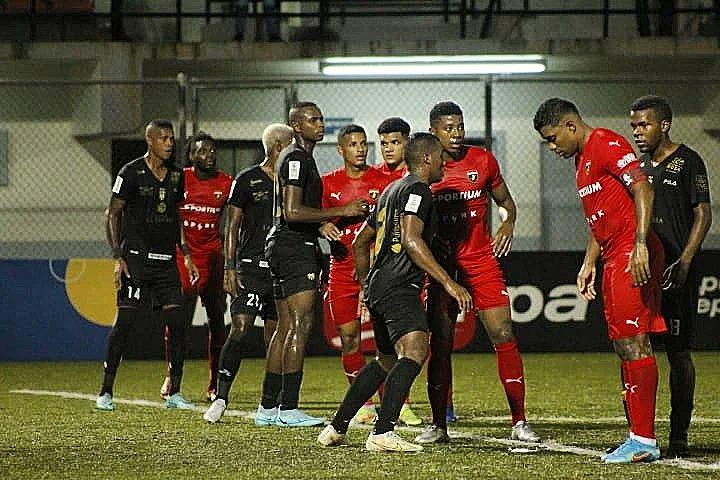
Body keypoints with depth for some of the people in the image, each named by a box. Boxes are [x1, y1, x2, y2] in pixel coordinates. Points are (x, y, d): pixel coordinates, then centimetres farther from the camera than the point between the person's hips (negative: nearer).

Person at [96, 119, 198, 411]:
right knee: (125, 321, -8)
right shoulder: (131, 173, -6)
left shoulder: (176, 175, 12)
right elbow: (113, 215, -4)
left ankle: (174, 393, 6)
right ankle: (105, 392, -1)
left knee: (177, 324, -2)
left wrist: (187, 256, 16)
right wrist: (118, 258, -11)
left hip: (167, 261, 5)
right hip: (137, 258, -5)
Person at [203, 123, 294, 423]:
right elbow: (232, 227, 0)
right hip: (251, 266, -5)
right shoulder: (247, 180, -1)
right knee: (240, 329, -14)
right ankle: (221, 398, -10)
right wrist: (230, 267, -7)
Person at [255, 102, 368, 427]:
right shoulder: (297, 158, -12)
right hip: (294, 247, -11)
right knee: (301, 323, -13)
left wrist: (320, 226, 20)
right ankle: (288, 409, -17)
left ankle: (267, 407, 14)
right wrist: (340, 212, -19)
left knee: (286, 327, 12)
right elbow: (292, 211, -22)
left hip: (282, 245, 11)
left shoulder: (297, 157, 20)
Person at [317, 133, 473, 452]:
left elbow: (360, 242, 32)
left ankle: (336, 428, 28)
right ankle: (382, 434, -37)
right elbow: (411, 240, -21)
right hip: (398, 285, -11)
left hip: (377, 288, 11)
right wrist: (448, 283, -24)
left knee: (387, 360, 24)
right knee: (415, 350, -24)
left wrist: (366, 286, 42)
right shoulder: (417, 190, -6)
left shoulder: (391, 190, 24)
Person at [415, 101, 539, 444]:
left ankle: (519, 422, -3)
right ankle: (438, 425, 7)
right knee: (440, 344, -2)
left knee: (504, 336, -7)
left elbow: (505, 201, 16)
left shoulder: (483, 160, 2)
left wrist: (508, 224, -4)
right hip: (442, 262, 0)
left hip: (481, 258, 1)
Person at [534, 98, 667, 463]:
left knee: (633, 343, -12)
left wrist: (641, 245, -26)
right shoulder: (582, 160, 22)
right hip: (614, 260, 10)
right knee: (624, 347, 9)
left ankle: (644, 440, -13)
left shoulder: (607, 145, -9)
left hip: (633, 256, -10)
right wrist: (589, 264, 22)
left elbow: (642, 190, -20)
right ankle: (639, 438, 11)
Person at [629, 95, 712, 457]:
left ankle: (679, 436, -1)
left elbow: (703, 215, -7)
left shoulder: (687, 162, -3)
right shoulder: (638, 166, 16)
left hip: (675, 272, -6)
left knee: (678, 352, -4)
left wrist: (684, 262, -16)